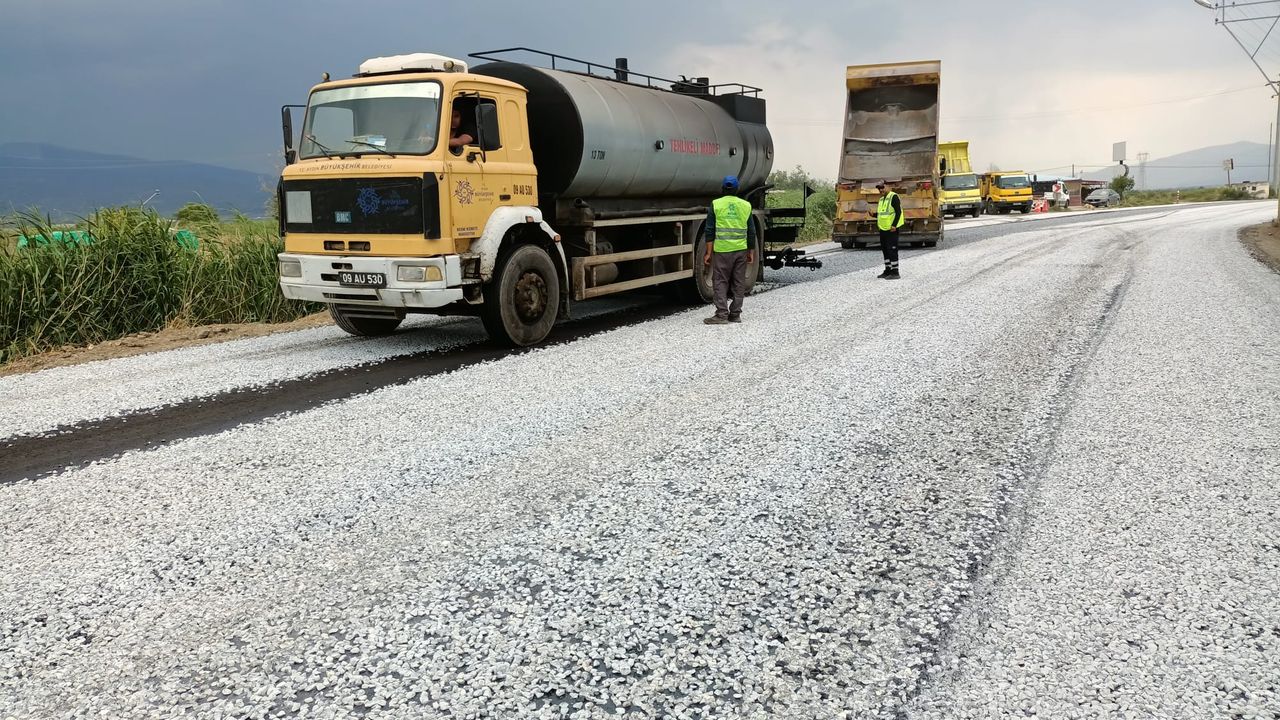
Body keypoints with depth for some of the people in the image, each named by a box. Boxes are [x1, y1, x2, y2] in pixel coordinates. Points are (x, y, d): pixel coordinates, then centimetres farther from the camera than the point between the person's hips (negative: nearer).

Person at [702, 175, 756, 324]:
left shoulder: (716, 204, -2)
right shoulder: (746, 205, 7)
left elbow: (710, 231, -4)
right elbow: (751, 232, 9)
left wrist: (708, 252, -1)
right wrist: (751, 252, 17)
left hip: (722, 250, -3)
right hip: (741, 250, 3)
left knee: (720, 282, 2)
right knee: (738, 283, 9)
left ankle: (722, 314, -5)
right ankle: (735, 314, 12)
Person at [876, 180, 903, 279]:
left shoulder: (893, 197, -10)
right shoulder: (882, 199, 17)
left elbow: (898, 212, -16)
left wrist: (894, 225, -23)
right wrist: (874, 214, 4)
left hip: (892, 229, -9)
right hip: (883, 228, 9)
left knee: (892, 250, -8)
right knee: (885, 250, 13)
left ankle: (895, 272, -5)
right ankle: (887, 270, 21)